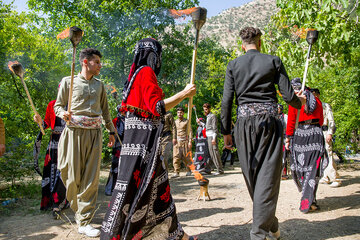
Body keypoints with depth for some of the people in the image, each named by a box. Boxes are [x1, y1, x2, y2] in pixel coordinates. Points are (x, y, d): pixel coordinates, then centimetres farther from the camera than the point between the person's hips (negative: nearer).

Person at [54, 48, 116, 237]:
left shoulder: (99, 85, 16)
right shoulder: (68, 82, 6)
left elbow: (105, 110, 22)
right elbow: (57, 106, 7)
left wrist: (111, 131, 21)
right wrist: (64, 113, -15)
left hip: (95, 133, 3)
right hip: (75, 132, -3)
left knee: (91, 178, -3)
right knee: (73, 177, -2)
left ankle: (84, 222, 3)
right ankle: (77, 210, 26)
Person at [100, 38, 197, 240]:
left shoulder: (138, 73, 18)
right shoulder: (146, 72, -10)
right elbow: (157, 107, -19)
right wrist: (184, 94, -12)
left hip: (146, 140, 10)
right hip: (142, 140, -10)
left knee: (157, 184, 12)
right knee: (131, 185, -5)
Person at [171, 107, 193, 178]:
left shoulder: (186, 121, 3)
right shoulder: (175, 121, 15)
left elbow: (190, 131, -1)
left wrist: (190, 141, -8)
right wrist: (173, 138, 7)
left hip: (184, 141, -3)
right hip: (177, 141, 3)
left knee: (186, 157, 3)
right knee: (176, 157, -7)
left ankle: (189, 170, 20)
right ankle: (176, 172, -6)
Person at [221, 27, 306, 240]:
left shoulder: (233, 65, 6)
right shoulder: (273, 61, 3)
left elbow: (227, 101, 1)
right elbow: (288, 96, 0)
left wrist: (226, 131, 8)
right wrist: (300, 101, 23)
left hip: (245, 121, 2)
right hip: (270, 120, -1)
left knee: (252, 176, 14)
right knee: (268, 176, 2)